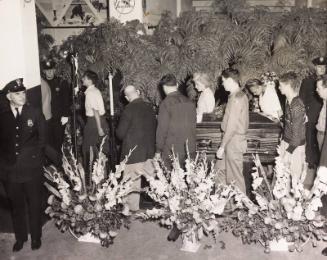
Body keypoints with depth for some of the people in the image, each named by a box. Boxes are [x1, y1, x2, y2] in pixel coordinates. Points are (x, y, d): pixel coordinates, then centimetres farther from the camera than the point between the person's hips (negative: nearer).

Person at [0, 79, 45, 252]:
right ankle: (20, 237, 29)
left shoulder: (35, 114, -2)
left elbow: (42, 139, 3)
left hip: (32, 170, -2)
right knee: (16, 206, 13)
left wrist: (35, 158, -2)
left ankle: (36, 237, 25)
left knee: (34, 205, 9)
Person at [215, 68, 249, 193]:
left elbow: (231, 126, -23)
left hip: (233, 141, -10)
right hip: (234, 140, 10)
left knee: (235, 176, 1)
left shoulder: (236, 99, -21)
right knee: (220, 170, 18)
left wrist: (222, 146, -19)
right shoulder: (241, 95, 10)